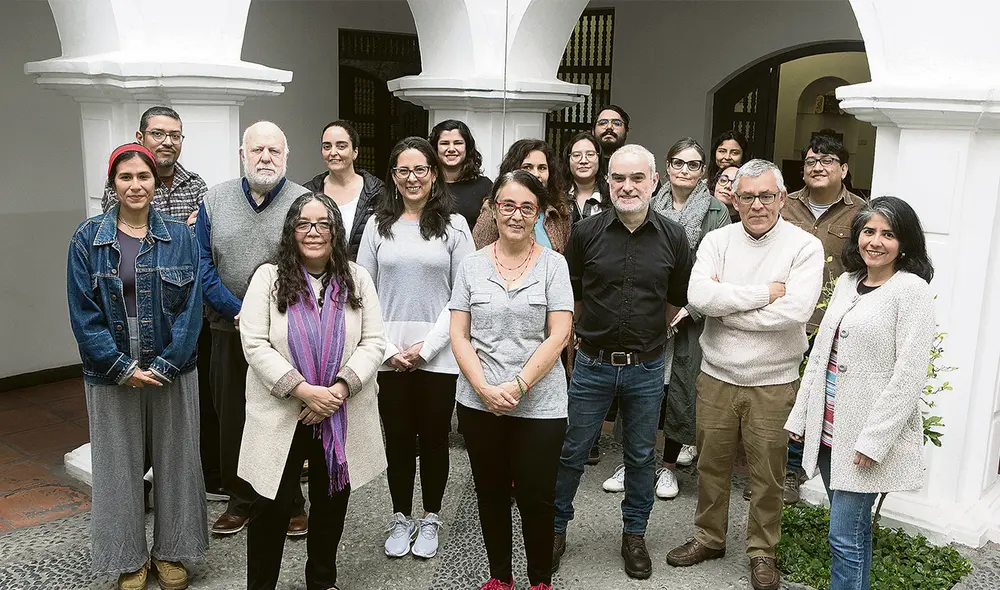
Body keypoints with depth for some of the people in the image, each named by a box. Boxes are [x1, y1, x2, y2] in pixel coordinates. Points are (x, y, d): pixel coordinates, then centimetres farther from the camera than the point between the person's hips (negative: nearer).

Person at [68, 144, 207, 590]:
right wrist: (123, 368, -12)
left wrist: (165, 365, -13)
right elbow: (84, 314, -5)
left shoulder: (179, 236, 0)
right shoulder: (87, 239, -2)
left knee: (174, 462, 10)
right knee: (119, 466, 9)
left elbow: (191, 308, -4)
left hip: (173, 374, 1)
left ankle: (171, 552, 28)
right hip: (112, 376, 0)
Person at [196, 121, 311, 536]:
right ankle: (240, 499, 28)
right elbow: (202, 264, -1)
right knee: (232, 417, 12)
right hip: (229, 333, 3)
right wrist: (239, 312, -12)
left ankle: (292, 503, 22)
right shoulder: (215, 199, 4)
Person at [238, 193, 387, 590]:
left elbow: (373, 342, -2)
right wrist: (303, 390, -19)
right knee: (273, 506, 4)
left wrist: (341, 388, -16)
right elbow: (255, 344, -11)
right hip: (282, 416, -2)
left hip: (342, 417, 3)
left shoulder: (357, 279, 3)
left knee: (331, 503, 15)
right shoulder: (269, 277, -3)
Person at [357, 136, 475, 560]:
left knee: (434, 437, 9)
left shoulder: (453, 225, 1)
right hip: (389, 355, 1)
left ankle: (430, 520, 27)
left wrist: (427, 346, -9)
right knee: (398, 438, 11)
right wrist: (386, 347, -5)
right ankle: (401, 519, 28)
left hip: (438, 354, -1)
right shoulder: (378, 225, 6)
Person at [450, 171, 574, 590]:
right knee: (491, 493, 15)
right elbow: (458, 335, 1)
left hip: (539, 404, -2)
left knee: (536, 498, 5)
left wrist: (517, 386, -16)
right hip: (479, 403, 2)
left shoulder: (553, 264, -2)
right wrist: (484, 389, -12)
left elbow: (558, 336, -8)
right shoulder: (471, 265, 3)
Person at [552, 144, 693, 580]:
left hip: (646, 367, 1)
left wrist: (646, 331, 9)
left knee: (641, 457, 15)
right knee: (571, 453, 9)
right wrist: (591, 330, 7)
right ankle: (556, 528, 28)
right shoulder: (586, 232, -5)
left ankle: (634, 535, 33)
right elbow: (568, 295, 6)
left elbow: (679, 301, 9)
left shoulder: (673, 238, -3)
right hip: (592, 364, -1)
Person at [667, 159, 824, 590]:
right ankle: (709, 537, 36)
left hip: (773, 384, -2)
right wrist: (763, 294, -18)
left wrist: (726, 304, -15)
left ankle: (762, 551, 30)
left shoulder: (805, 247, -7)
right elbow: (699, 296, -16)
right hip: (716, 377, 3)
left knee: (767, 473, 10)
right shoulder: (717, 241, 0)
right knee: (711, 463, 16)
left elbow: (796, 311, -22)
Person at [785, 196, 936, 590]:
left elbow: (909, 375, -16)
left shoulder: (912, 290, -11)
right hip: (829, 429, 7)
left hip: (868, 438, -7)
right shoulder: (847, 282, 10)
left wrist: (873, 439, -19)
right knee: (853, 528, 17)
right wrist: (801, 415, 13)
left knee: (845, 536, -4)